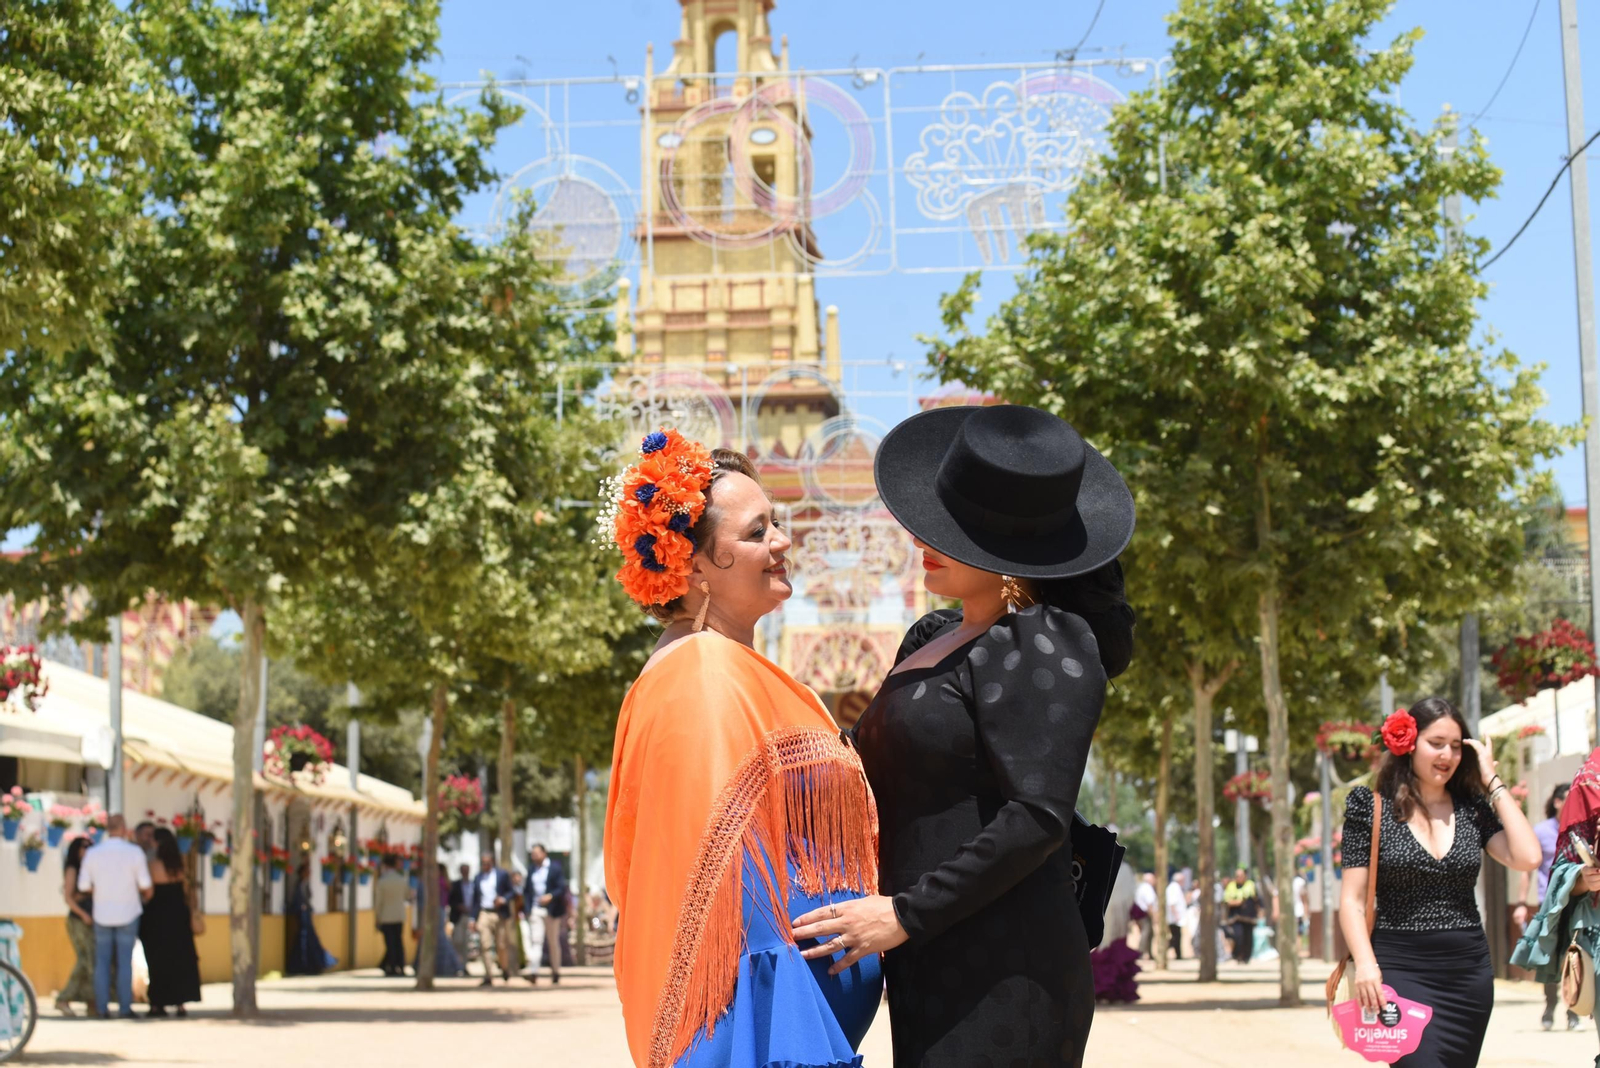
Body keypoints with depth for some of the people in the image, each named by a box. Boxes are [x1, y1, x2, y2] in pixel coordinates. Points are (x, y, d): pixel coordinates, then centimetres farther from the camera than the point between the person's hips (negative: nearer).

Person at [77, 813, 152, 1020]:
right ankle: (125, 1007, 2)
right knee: (125, 961, 4)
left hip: (102, 915, 2)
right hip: (128, 913, -2)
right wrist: (146, 897, 14)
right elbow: (145, 885, -9)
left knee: (102, 961, 10)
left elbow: (83, 887, -3)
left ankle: (102, 1008, 7)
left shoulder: (92, 853, -5)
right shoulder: (134, 852, -10)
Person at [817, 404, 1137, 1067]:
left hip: (1000, 982, -9)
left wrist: (906, 914, -19)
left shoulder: (1042, 647, -13)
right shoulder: (932, 639, 15)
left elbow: (1036, 818, -21)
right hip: (935, 970, 9)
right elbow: (876, 762, 27)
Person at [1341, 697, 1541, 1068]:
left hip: (1469, 971, 4)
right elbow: (1352, 900, -2)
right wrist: (1365, 964, -17)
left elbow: (1527, 857, -9)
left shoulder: (1472, 808, 8)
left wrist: (1493, 781, -2)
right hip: (1402, 971, -4)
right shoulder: (1372, 808, 0)